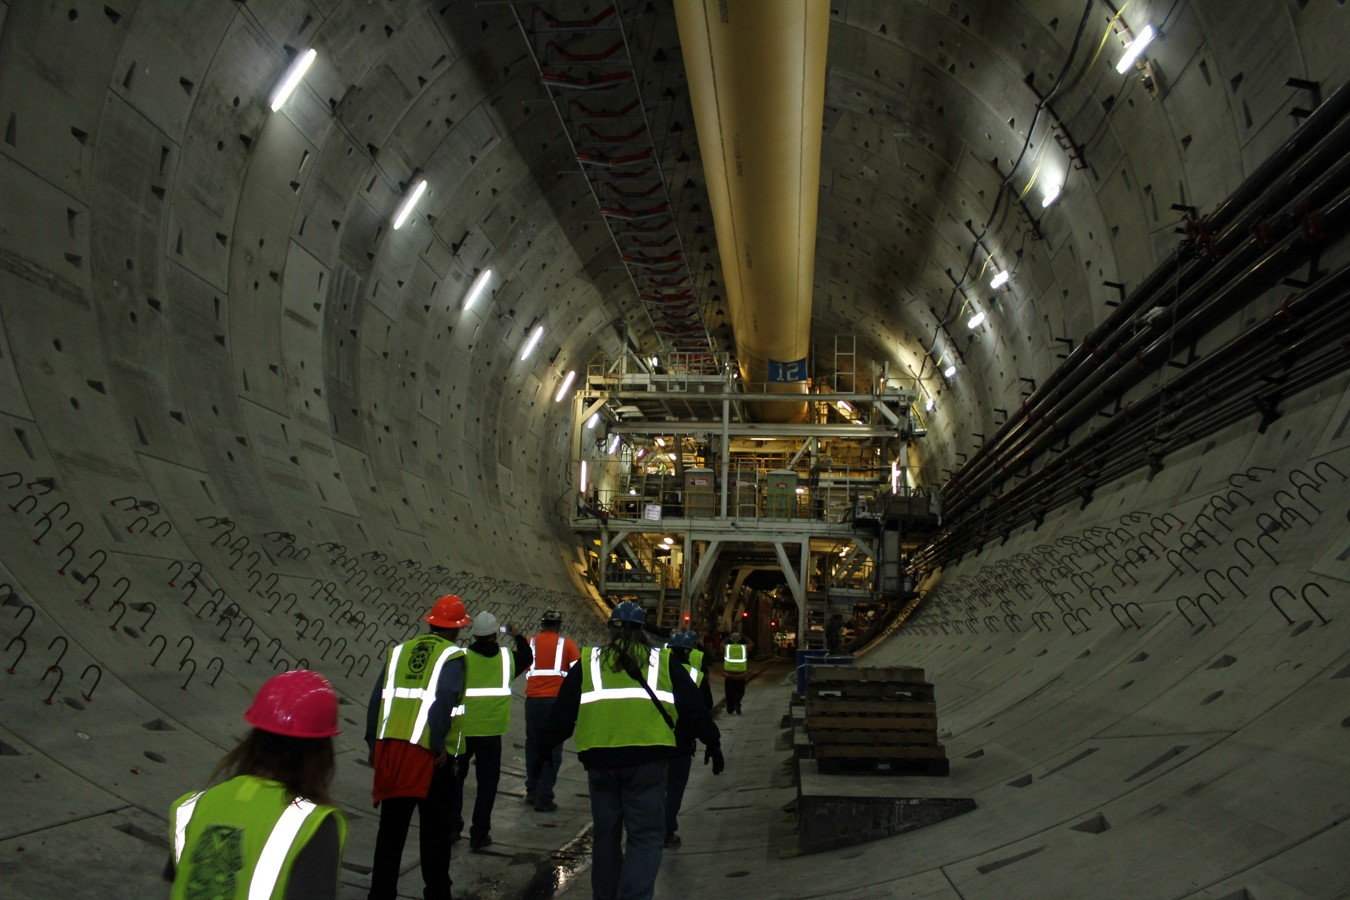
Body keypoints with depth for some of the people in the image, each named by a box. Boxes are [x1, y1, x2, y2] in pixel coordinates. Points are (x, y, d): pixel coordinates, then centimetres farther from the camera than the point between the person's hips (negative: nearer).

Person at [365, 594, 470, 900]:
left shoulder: (399, 651, 12)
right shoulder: (452, 656, -3)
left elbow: (378, 699, 8)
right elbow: (444, 700, -18)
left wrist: (373, 742, 13)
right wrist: (439, 744, -16)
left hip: (391, 747, 4)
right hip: (429, 751, -4)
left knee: (390, 829, 13)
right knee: (435, 829, 11)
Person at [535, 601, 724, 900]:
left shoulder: (588, 662, 12)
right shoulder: (663, 661, 10)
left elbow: (562, 712, 13)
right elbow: (693, 707, 12)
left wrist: (544, 749, 23)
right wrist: (712, 742, 23)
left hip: (599, 759, 2)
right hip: (647, 759, -2)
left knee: (605, 834, 17)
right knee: (646, 835, 4)